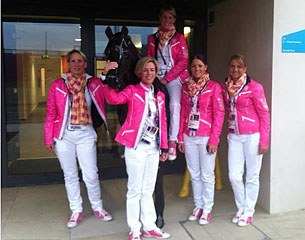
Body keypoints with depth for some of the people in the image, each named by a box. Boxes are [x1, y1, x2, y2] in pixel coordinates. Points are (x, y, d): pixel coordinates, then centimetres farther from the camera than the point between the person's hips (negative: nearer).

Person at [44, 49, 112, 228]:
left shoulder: (94, 83, 1)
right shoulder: (57, 84, 1)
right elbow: (50, 113, 3)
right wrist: (49, 137, 2)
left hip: (85, 134, -1)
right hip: (64, 135, 1)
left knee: (91, 175, 4)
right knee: (70, 175, 12)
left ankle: (98, 208, 25)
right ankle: (76, 211, 26)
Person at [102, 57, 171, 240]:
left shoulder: (159, 95, 13)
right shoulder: (132, 90, -1)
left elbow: (163, 122, 13)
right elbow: (113, 99, -20)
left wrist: (164, 147, 12)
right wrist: (108, 78, -30)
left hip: (154, 148, 5)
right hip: (136, 147, -5)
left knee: (148, 189, 14)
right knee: (135, 189, 3)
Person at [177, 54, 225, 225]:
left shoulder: (214, 87, -5)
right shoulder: (186, 87, 8)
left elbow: (219, 114, -7)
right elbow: (183, 113, 9)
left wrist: (214, 139, -12)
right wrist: (180, 137, 7)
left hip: (206, 137, -4)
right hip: (189, 137, 4)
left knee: (207, 174, 6)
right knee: (194, 174, 13)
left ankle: (207, 209, 20)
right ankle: (198, 205, 28)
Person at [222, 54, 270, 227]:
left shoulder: (254, 87, -9)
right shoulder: (225, 87, 6)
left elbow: (264, 114, -7)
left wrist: (264, 141, -9)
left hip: (252, 136, -4)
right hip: (234, 136, 4)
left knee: (252, 175, 7)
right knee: (234, 175, 6)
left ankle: (249, 211, 24)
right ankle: (241, 208, 28)